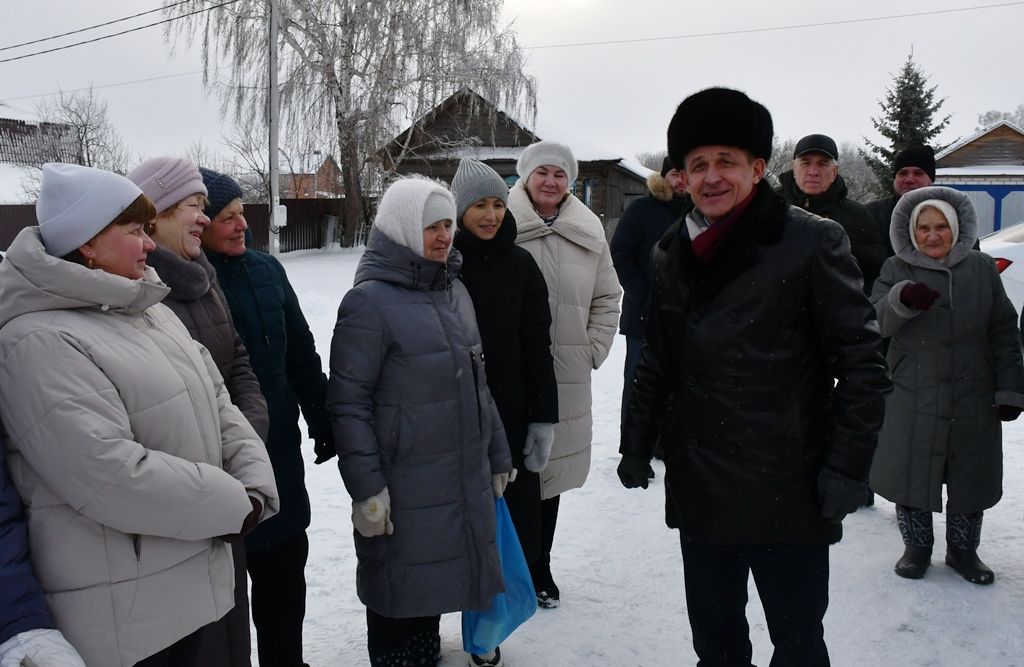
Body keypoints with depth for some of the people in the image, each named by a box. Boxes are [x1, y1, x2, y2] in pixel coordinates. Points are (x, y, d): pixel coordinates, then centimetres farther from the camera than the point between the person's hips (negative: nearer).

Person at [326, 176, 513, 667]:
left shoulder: (455, 291, 11)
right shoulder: (370, 302, -11)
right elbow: (348, 402, -14)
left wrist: (497, 454, 19)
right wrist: (366, 487, -17)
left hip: (466, 480, 7)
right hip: (405, 491, -6)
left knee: (434, 585, 19)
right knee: (400, 597, 7)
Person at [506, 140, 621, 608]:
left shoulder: (588, 233, 6)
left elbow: (607, 298, 13)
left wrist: (593, 350, 5)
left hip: (566, 376, 4)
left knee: (551, 468, 14)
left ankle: (539, 567, 31)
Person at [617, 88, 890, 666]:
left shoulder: (813, 242, -9)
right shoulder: (673, 252, 7)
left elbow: (863, 363, -9)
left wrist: (849, 467, -13)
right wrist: (637, 442, 12)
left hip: (789, 491, -4)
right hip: (700, 488, 5)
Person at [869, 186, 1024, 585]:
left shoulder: (982, 269, 4)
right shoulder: (897, 271, 0)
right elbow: (877, 320, -15)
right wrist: (902, 299, -36)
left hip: (973, 399, 2)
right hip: (912, 398, -1)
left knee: (970, 478, 11)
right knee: (912, 475, 6)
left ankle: (962, 549, 30)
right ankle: (917, 546, 25)